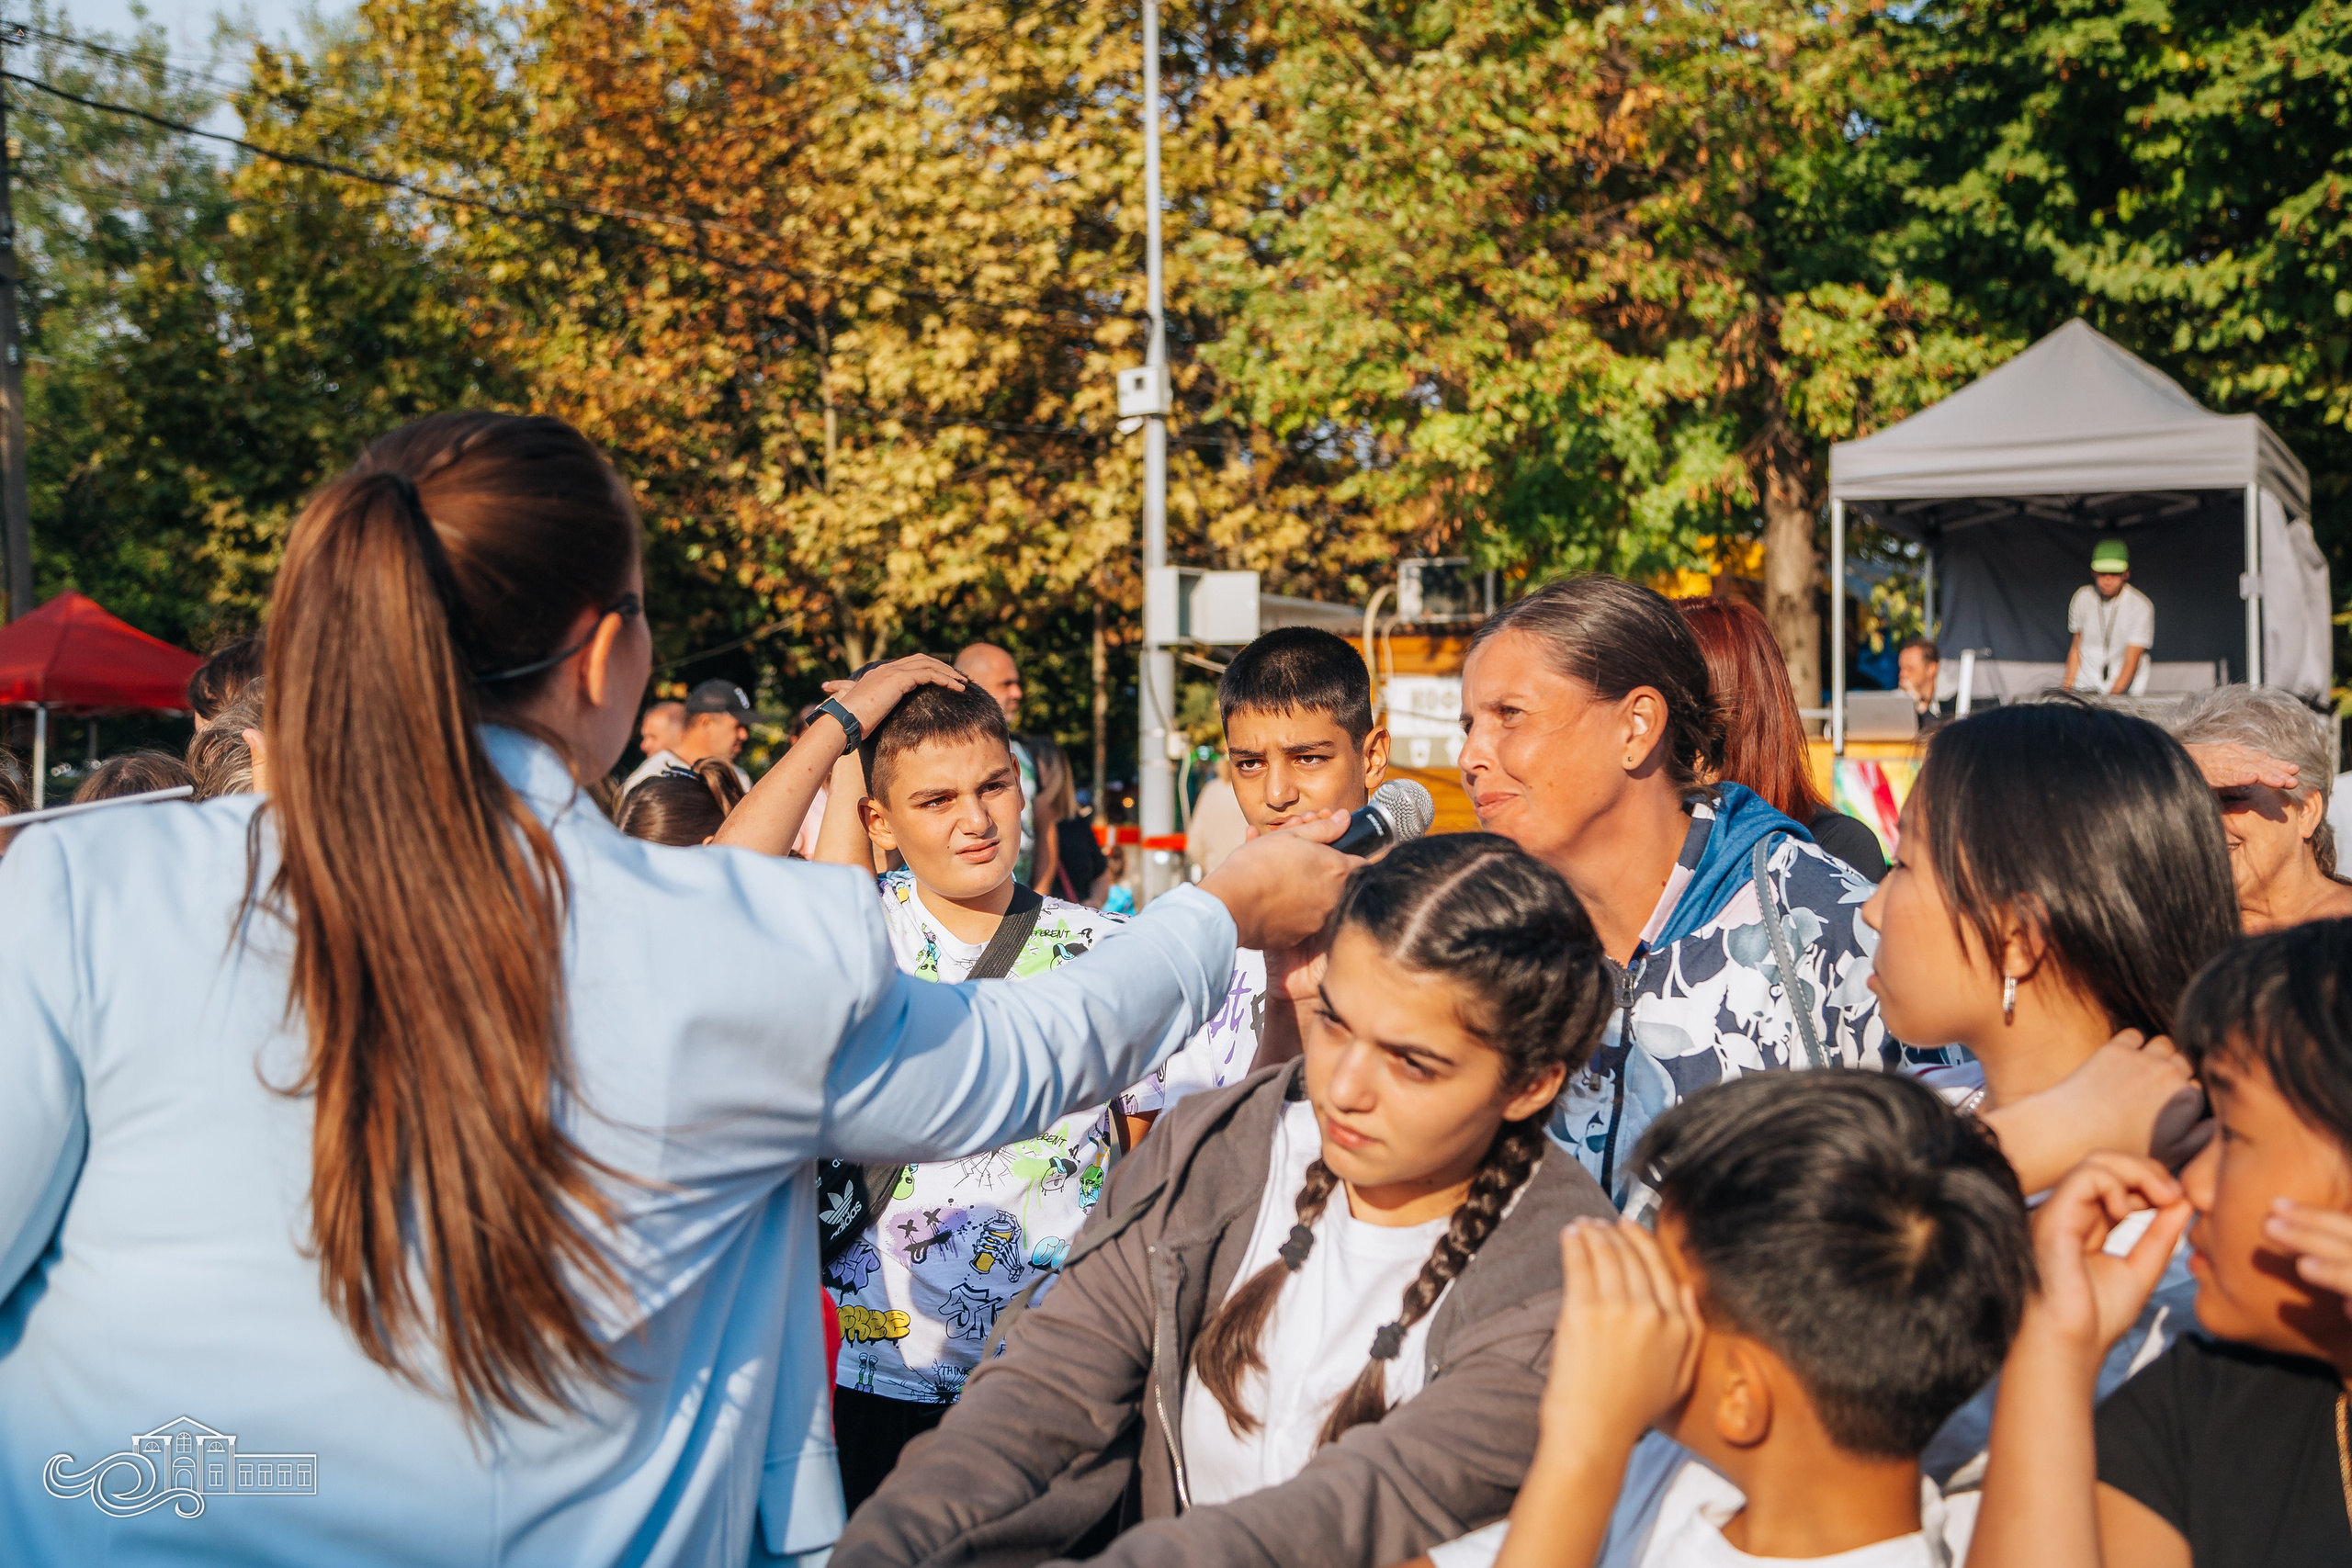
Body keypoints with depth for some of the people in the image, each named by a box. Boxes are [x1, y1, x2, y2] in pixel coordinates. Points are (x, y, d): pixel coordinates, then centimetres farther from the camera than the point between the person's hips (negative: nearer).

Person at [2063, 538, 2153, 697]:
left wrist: (2113, 695, -21)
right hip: (2086, 687, 2)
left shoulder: (2141, 606, -7)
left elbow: (2131, 661, -11)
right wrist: (2067, 688, 4)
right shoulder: (2082, 597, 5)